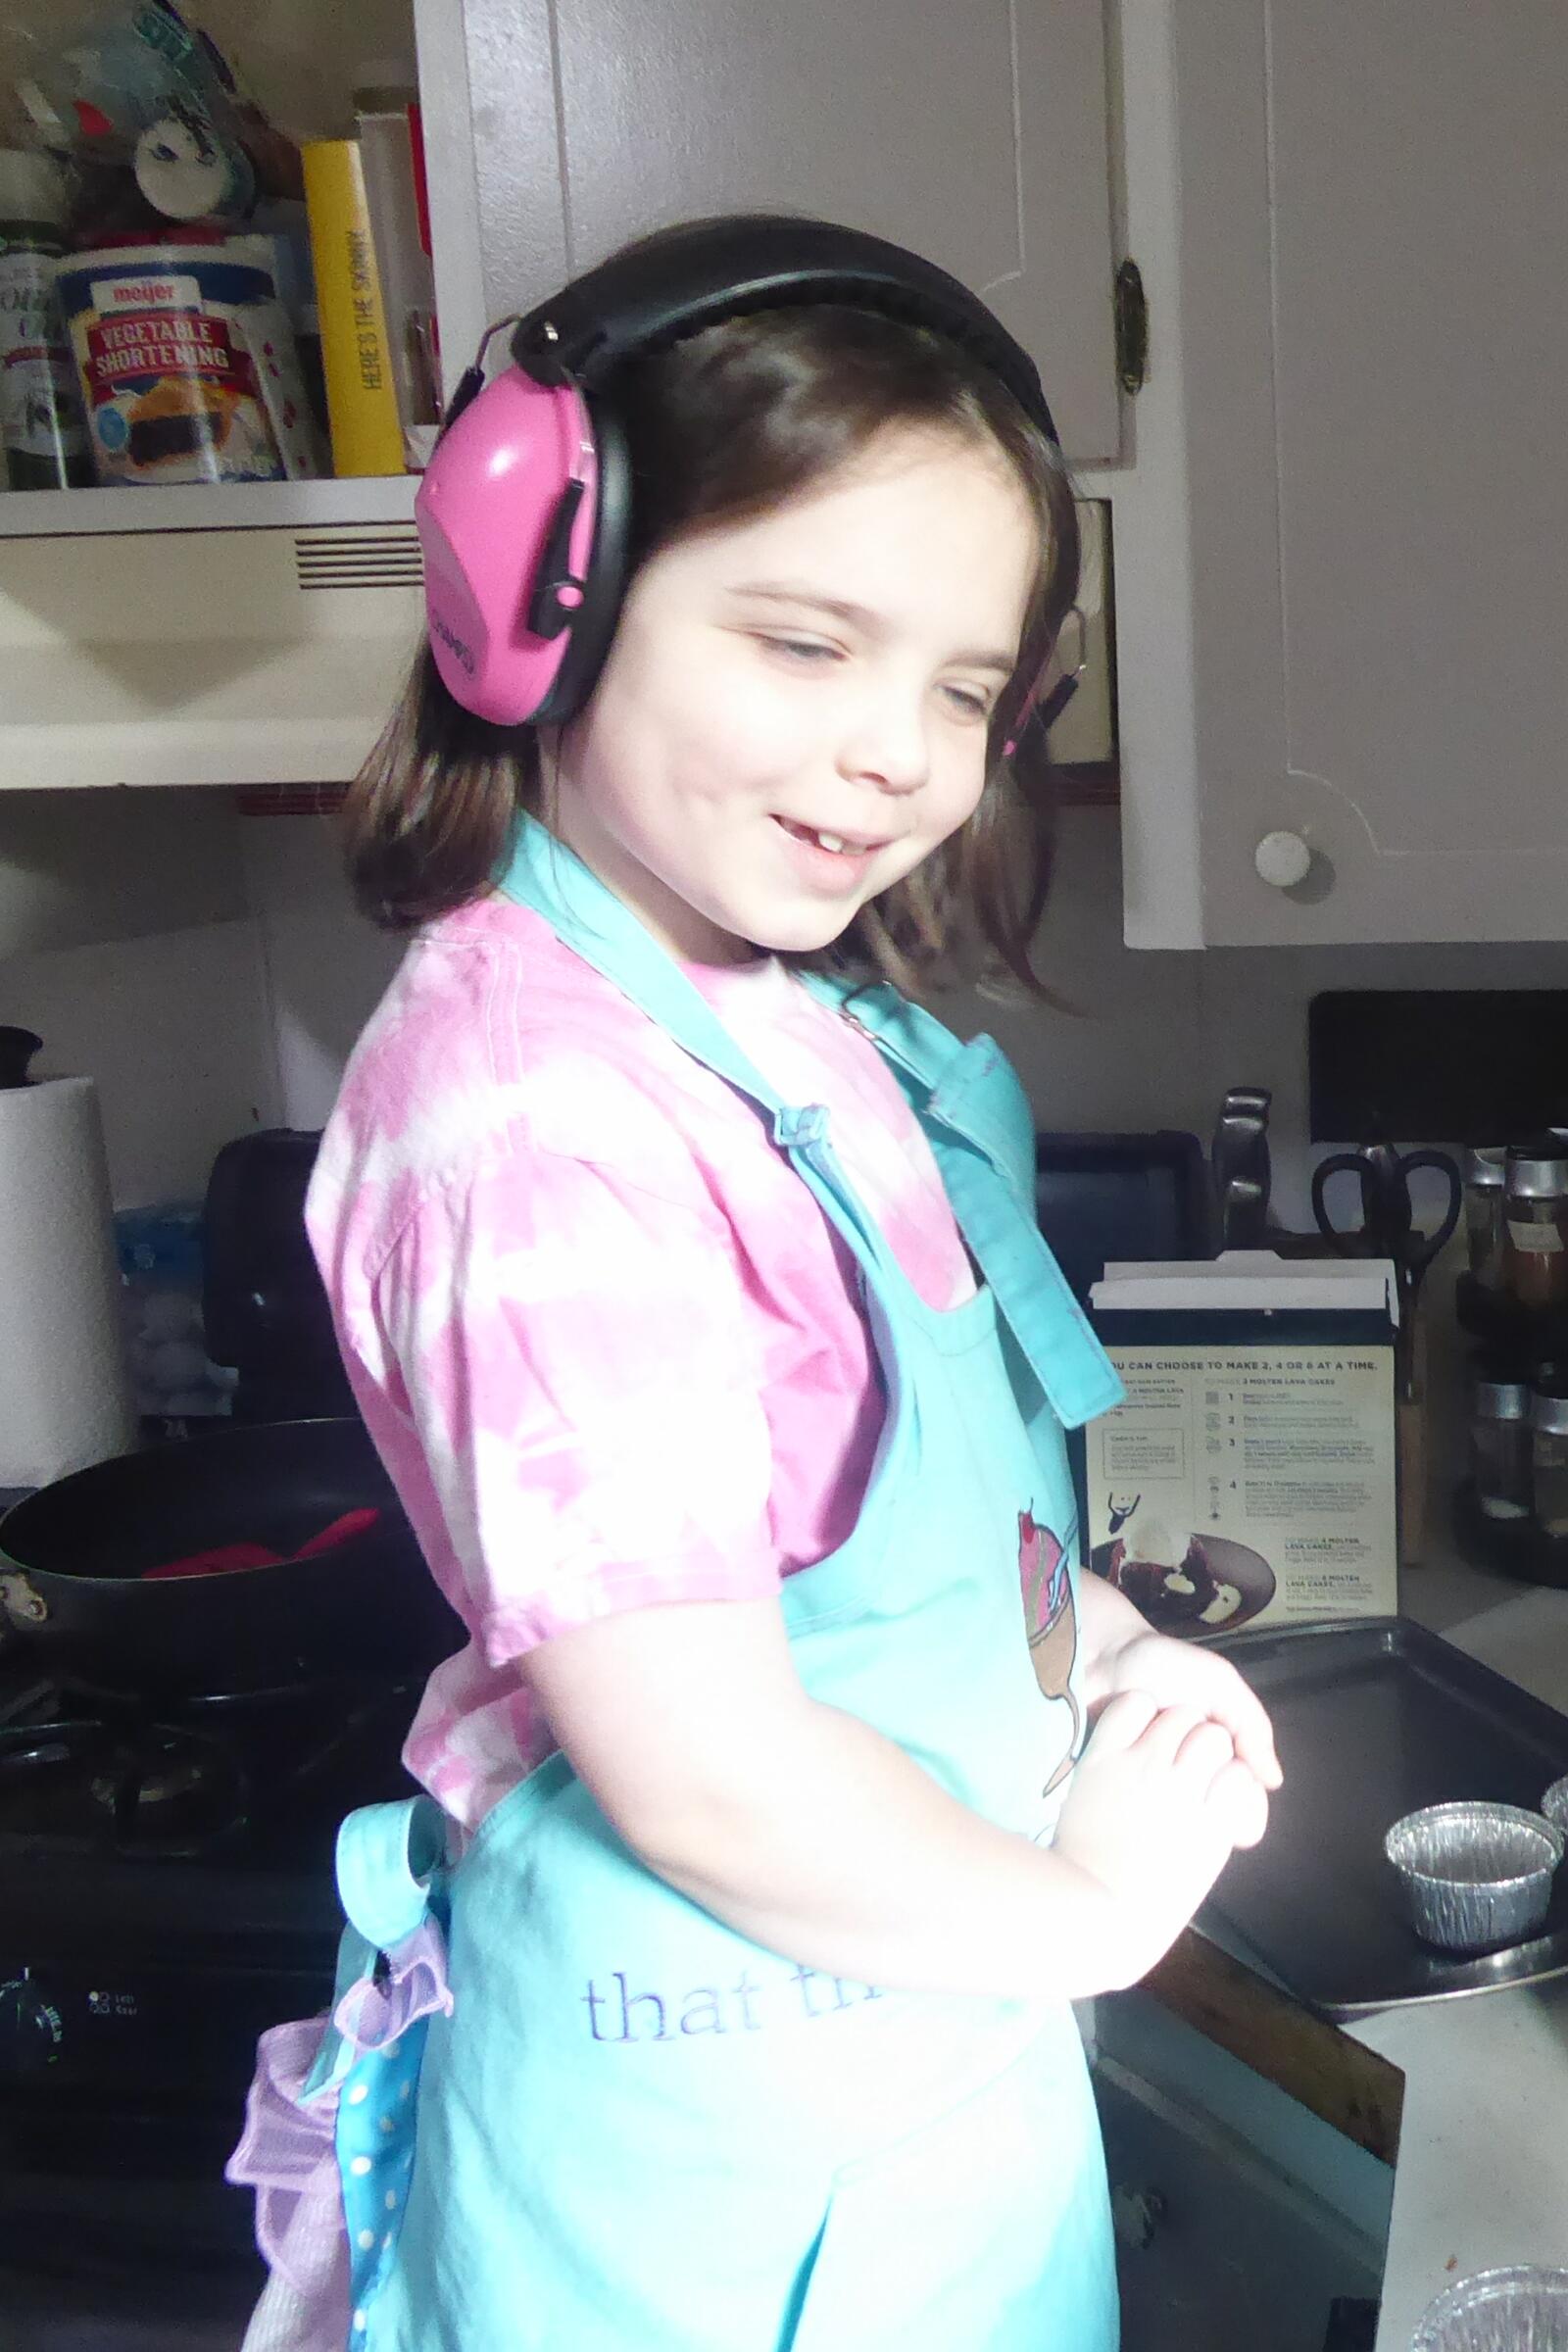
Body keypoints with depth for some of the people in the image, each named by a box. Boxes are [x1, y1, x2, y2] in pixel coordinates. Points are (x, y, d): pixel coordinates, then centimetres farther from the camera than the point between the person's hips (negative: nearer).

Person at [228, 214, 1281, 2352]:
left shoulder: (804, 1034, 1)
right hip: (721, 2130, -8)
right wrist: (1087, 1909, -11)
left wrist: (1109, 1647, -1)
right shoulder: (541, 1114, -27)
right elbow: (710, 1776, -27)